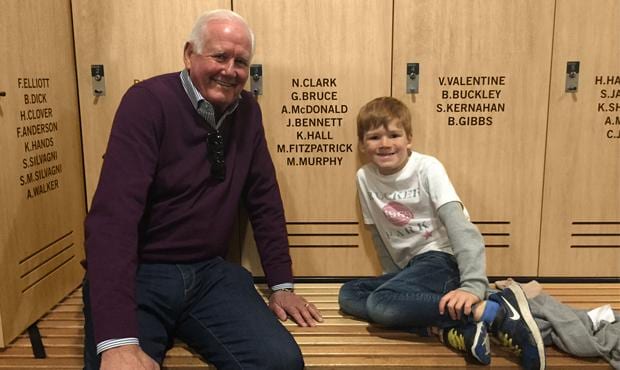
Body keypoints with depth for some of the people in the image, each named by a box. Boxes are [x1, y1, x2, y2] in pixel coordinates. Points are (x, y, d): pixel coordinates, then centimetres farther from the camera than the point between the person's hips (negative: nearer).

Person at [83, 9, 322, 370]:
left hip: (210, 273, 5)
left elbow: (264, 198, 11)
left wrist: (282, 285, 7)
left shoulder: (247, 110, 4)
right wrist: (118, 341, -34)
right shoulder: (149, 101, -14)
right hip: (139, 274, -4)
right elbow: (114, 213, -24)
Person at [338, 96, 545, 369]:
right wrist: (396, 278, 8)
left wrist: (473, 285, -36)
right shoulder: (364, 177, 2)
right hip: (409, 266, 7)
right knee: (348, 295, -11)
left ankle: (495, 312, -30)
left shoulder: (427, 168, -13)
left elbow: (459, 226, -23)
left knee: (381, 303, -28)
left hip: (441, 259, -7)